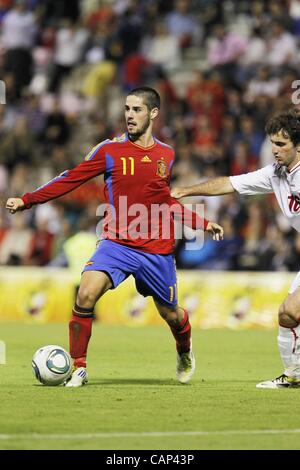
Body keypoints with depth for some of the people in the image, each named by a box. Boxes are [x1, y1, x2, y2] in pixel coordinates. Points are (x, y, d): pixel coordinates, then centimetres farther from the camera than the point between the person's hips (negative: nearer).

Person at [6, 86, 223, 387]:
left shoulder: (168, 155, 4)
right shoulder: (110, 150, -2)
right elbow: (71, 180, -2)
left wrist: (204, 224, 12)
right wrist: (26, 200, -9)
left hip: (157, 250, 1)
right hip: (117, 243, -1)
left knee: (171, 315, 11)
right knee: (86, 295, -24)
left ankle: (185, 354, 47)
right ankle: (79, 369, -11)